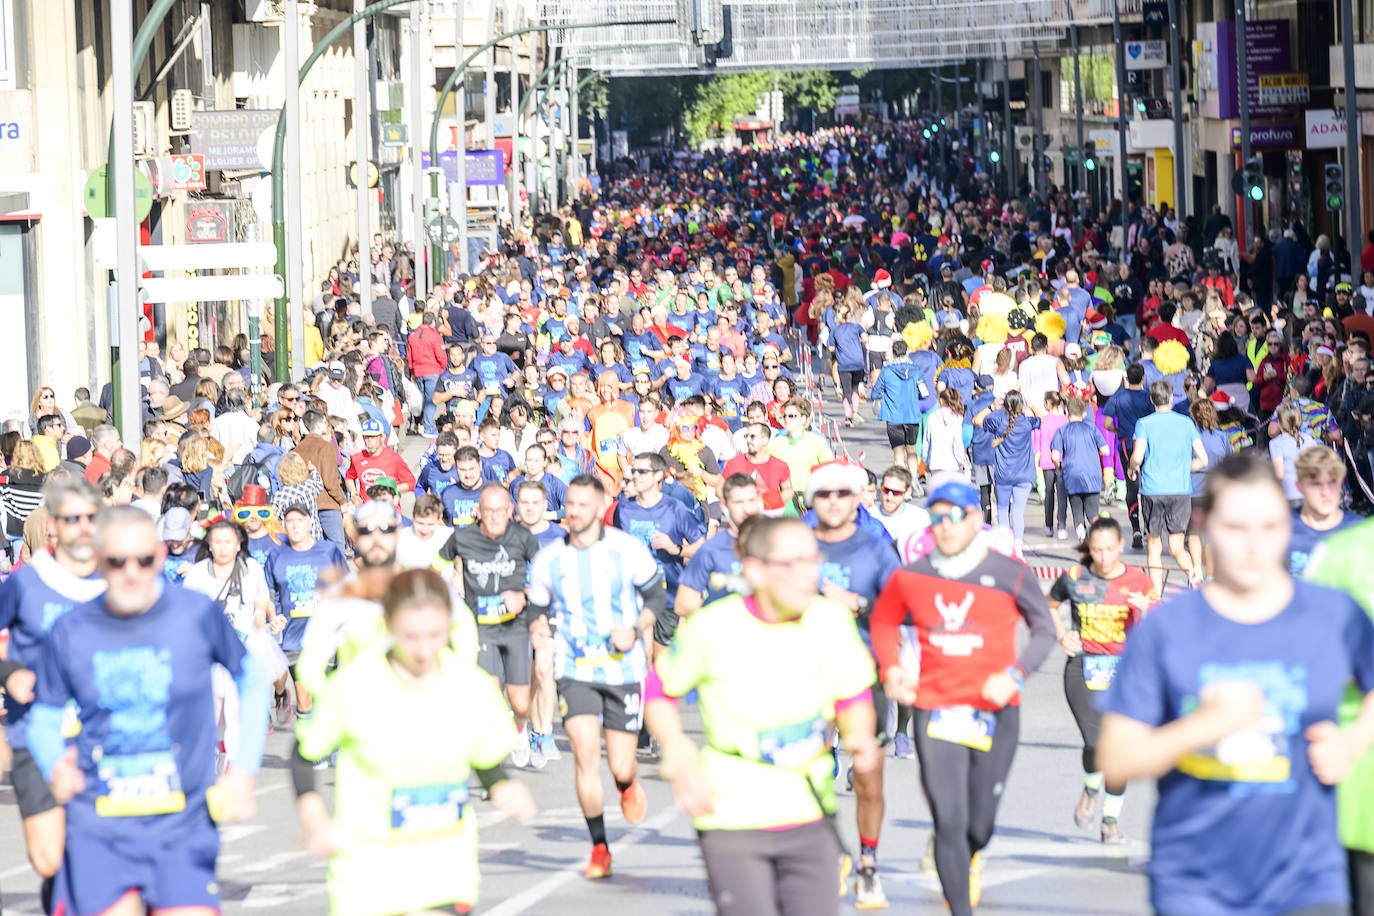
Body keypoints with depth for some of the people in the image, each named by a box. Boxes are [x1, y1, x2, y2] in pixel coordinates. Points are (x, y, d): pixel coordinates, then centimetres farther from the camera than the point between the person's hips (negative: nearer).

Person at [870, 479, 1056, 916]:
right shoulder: (911, 577, 1)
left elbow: (1044, 630, 5)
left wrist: (1014, 674, -11)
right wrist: (890, 669, 2)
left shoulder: (1010, 574, -3)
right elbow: (883, 620, 19)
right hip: (935, 713, 0)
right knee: (949, 822, -11)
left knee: (979, 827, 9)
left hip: (996, 713, 0)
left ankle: (968, 860, 46)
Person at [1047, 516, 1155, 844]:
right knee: (1095, 742, -18)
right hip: (1083, 667, -1)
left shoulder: (1139, 582, -1)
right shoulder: (1074, 578, 0)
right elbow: (1049, 606, 21)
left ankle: (1111, 818, 18)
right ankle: (1091, 788, 16)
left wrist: (1145, 611, -22)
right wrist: (1061, 635, 5)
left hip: (1125, 670, 1)